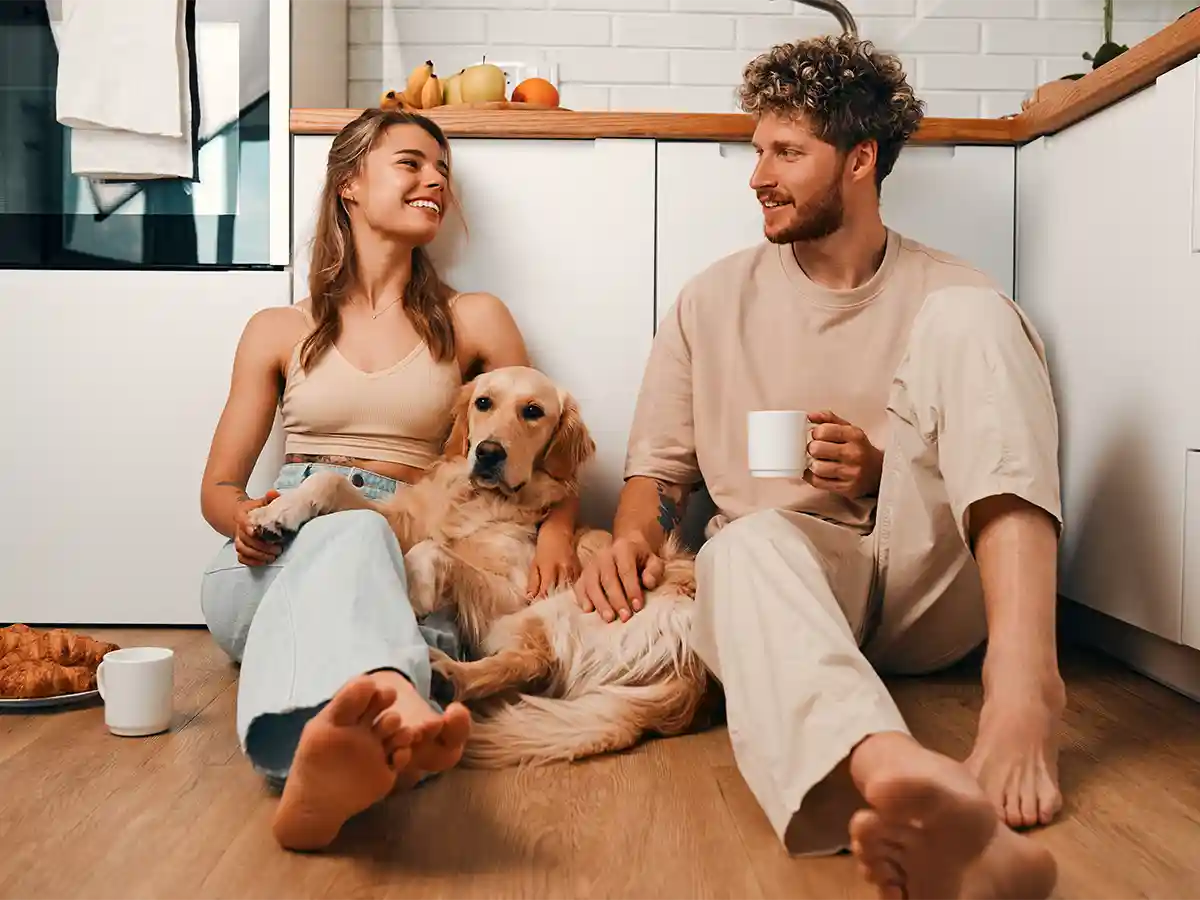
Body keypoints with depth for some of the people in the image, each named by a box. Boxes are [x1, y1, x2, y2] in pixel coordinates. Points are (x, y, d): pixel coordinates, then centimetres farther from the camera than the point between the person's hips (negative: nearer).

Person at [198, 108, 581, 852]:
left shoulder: (473, 321, 17)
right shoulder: (280, 331, 17)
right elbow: (219, 488, 16)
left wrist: (557, 528, -7)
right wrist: (245, 520, -10)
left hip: (402, 557, 0)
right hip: (269, 569, 0)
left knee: (356, 536, -38)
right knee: (348, 528, -37)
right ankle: (395, 705, -69)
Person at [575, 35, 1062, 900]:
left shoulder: (947, 295, 7)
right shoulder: (716, 298, 10)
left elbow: (1015, 467, 10)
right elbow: (658, 467, 12)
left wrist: (887, 472, -10)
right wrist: (632, 538, -12)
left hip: (928, 581, 0)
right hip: (789, 571, 0)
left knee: (967, 317, -19)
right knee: (749, 542, -37)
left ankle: (1023, 680, -38)